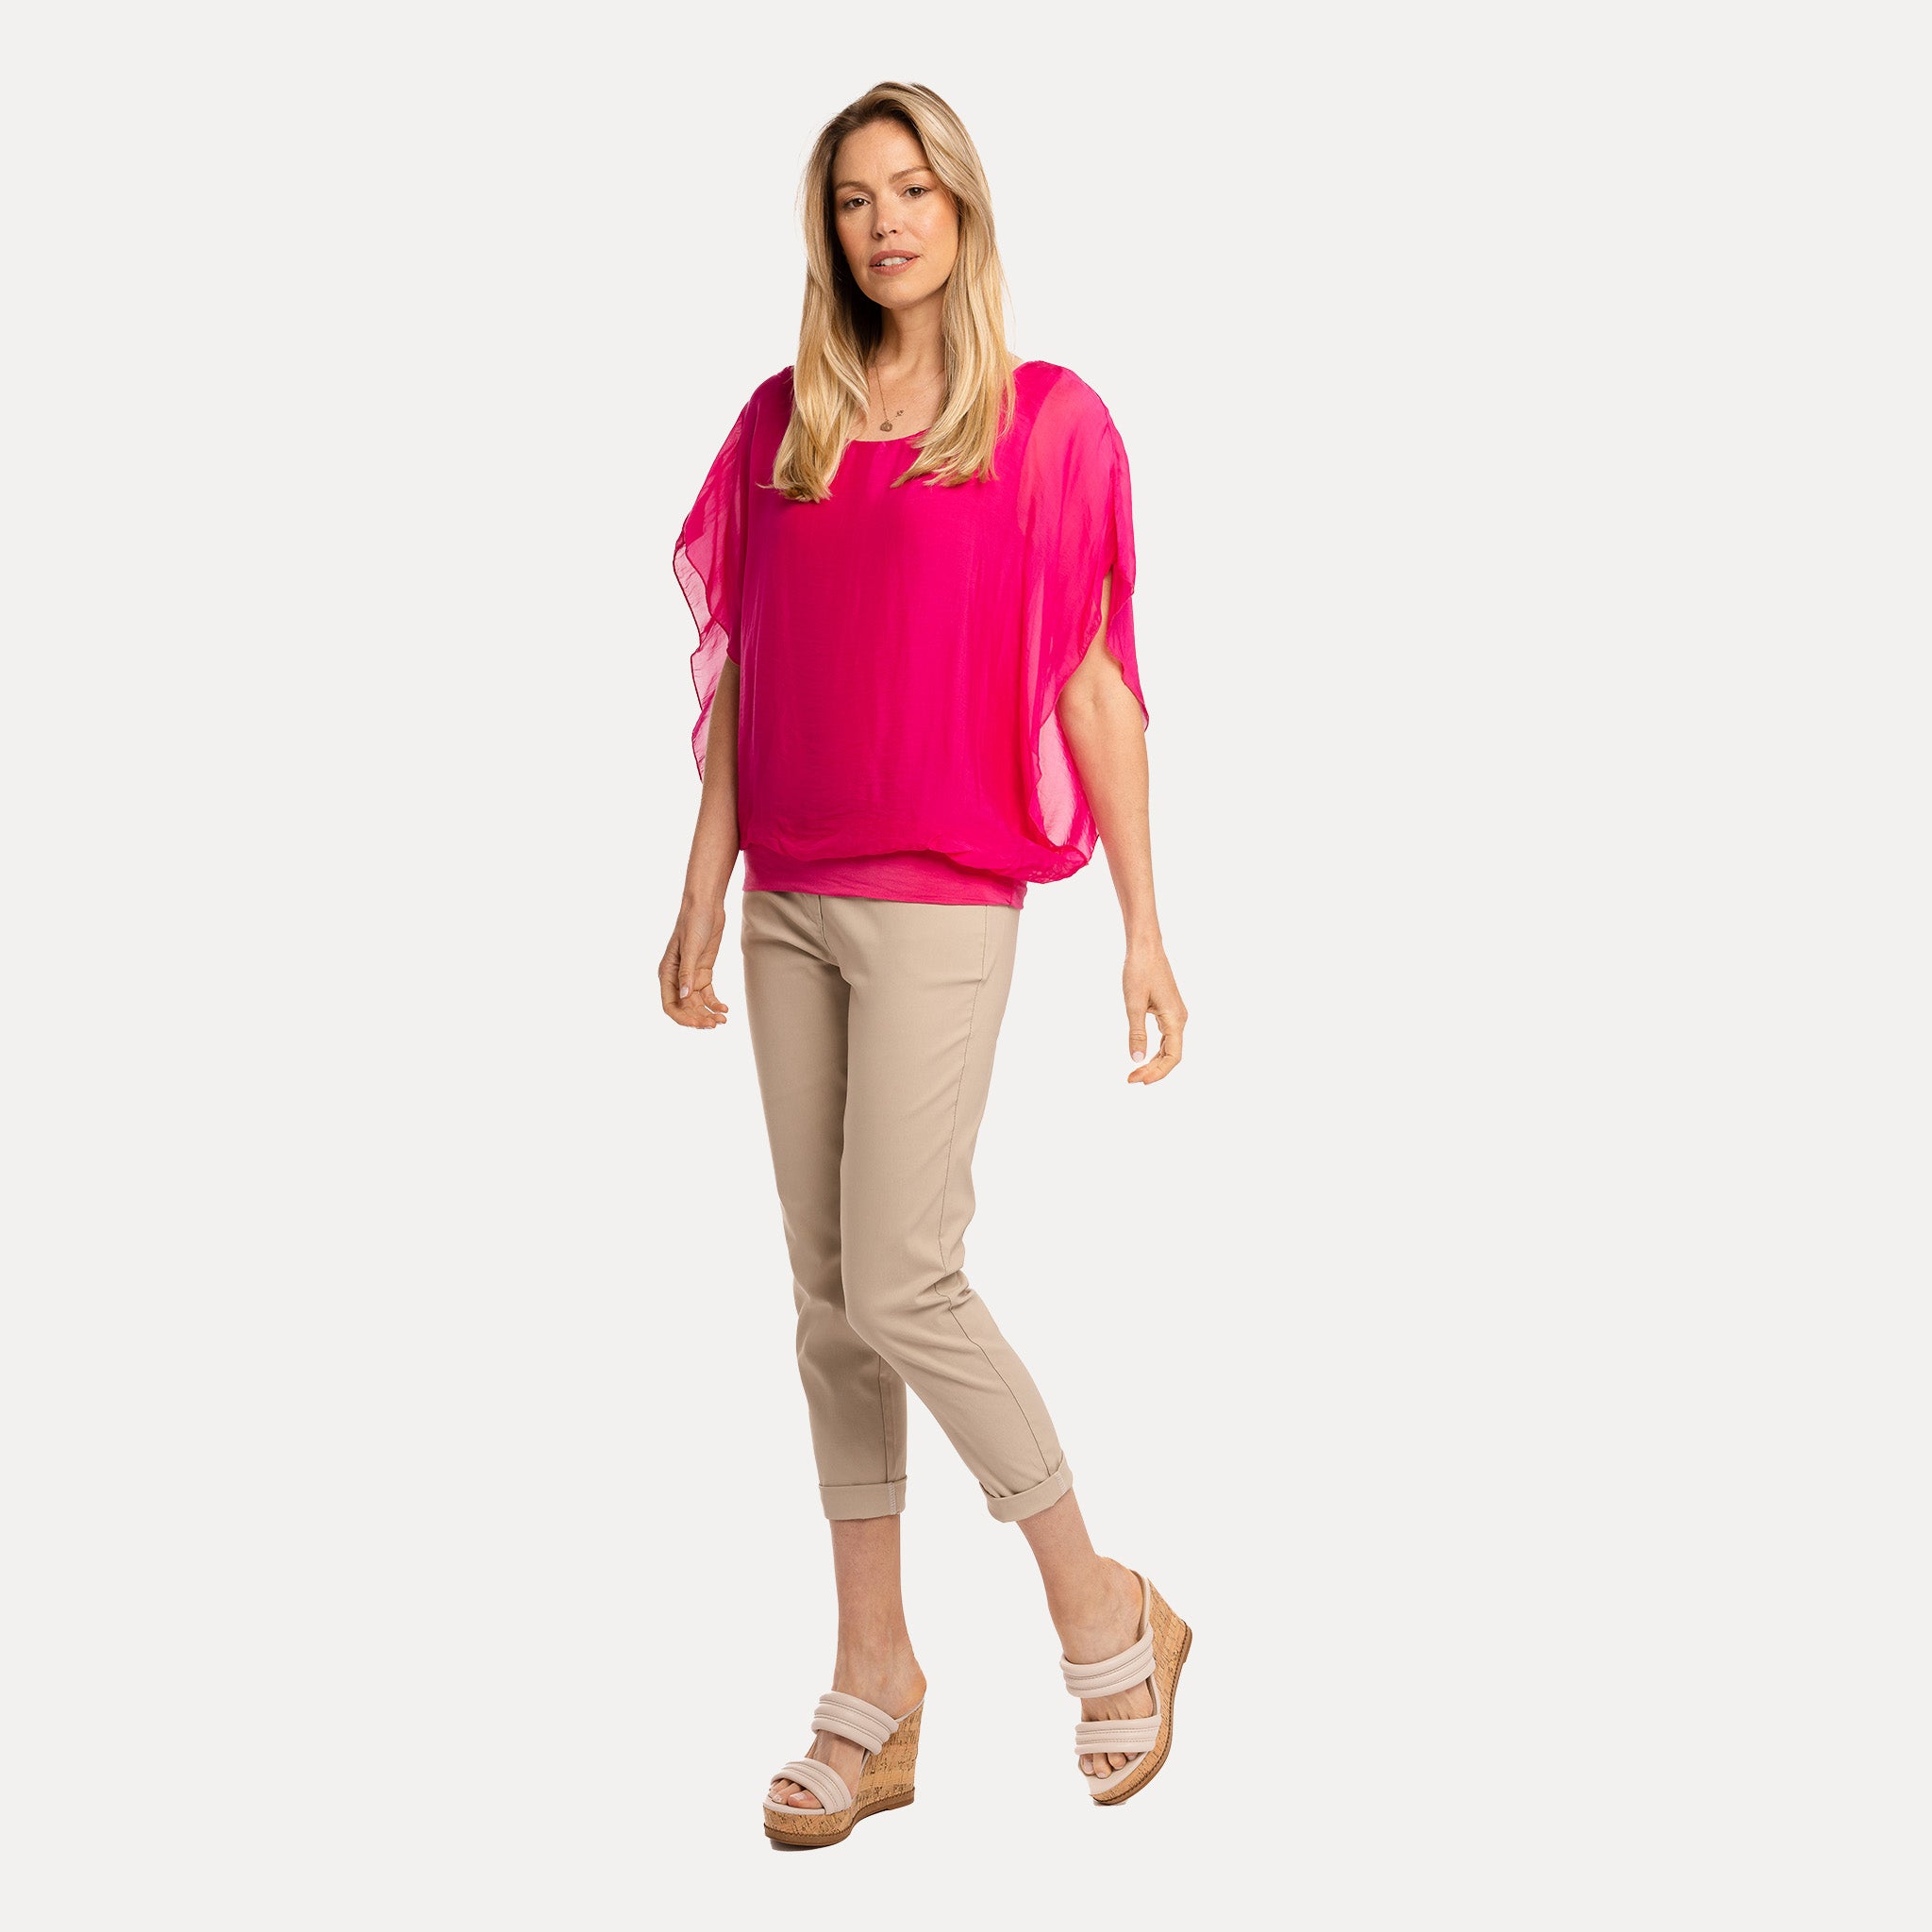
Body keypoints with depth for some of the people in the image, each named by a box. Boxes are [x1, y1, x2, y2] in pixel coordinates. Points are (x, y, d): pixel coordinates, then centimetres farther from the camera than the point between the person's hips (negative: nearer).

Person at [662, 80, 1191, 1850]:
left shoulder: (1047, 421, -2)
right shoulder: (784, 422, 10)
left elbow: (1093, 683, -3)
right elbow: (740, 679, 12)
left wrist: (1144, 927, -5)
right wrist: (702, 898, 11)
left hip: (940, 903, -5)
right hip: (790, 902, 5)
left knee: (901, 1286, -10)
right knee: (829, 1292, 7)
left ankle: (1105, 1614, 12)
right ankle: (875, 1689, 17)